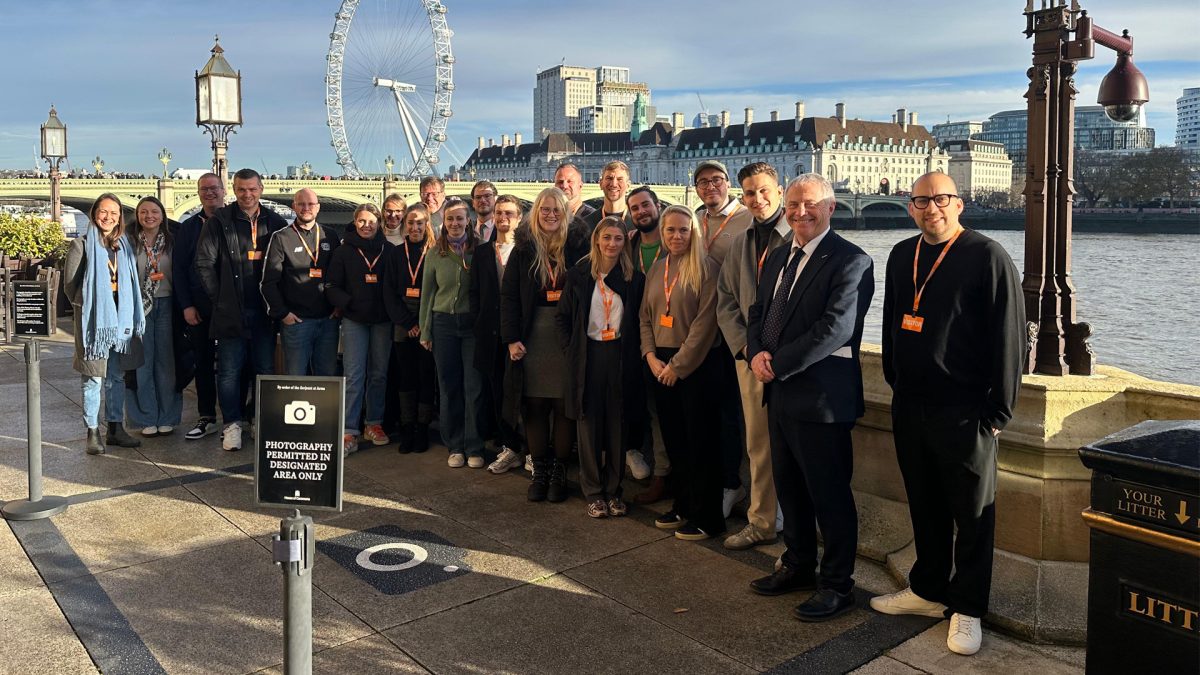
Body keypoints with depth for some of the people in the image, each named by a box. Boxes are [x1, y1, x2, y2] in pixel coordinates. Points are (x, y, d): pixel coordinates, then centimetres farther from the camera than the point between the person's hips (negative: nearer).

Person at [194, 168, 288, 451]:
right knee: (229, 371, 3)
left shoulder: (276, 223, 7)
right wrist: (219, 298, -3)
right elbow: (204, 263, 0)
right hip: (231, 311, -2)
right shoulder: (219, 222, 0)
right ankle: (232, 424, 13)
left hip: (264, 311, 2)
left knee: (266, 369, 7)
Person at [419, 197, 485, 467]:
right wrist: (425, 331, 8)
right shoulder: (435, 254, 6)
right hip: (444, 323, 2)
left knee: (474, 387, -2)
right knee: (449, 387, 7)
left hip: (473, 323, -2)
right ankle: (455, 447, 18)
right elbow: (427, 294, 10)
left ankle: (474, 448, 9)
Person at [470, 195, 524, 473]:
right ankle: (510, 448, 15)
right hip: (491, 333, 4)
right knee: (496, 391, 5)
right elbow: (475, 293, 13)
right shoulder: (482, 252, 14)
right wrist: (480, 323, 3)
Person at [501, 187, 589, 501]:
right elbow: (508, 295, 2)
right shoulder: (524, 249, 5)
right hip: (532, 337, 1)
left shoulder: (578, 246, 1)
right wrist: (511, 338, -6)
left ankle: (559, 472, 14)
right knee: (535, 405, 4)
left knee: (565, 405, 2)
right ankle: (540, 471, 16)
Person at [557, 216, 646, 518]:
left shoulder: (634, 278, 3)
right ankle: (593, 492, 14)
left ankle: (613, 491, 18)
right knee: (590, 425, 4)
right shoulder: (579, 275, 3)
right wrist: (571, 349, 0)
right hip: (588, 357, 0)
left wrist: (633, 349, -2)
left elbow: (640, 320, 8)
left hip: (621, 358, 0)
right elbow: (563, 317, 8)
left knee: (618, 426, 5)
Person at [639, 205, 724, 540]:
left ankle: (707, 517, 9)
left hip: (696, 364, -6)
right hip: (660, 364, 6)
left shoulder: (706, 268, -9)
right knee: (673, 438, 13)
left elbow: (705, 323, -14)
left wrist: (678, 365, -14)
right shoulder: (656, 269, 12)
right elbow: (646, 317, 13)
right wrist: (651, 356, -1)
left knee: (700, 441, 0)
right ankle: (682, 506, 26)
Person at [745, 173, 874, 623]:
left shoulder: (850, 261, -13)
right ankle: (798, 566, 35)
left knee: (830, 493, 3)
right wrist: (756, 352, -5)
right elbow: (757, 313, 16)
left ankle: (837, 585, 18)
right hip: (780, 393, 8)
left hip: (821, 396, -8)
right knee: (789, 486, 19)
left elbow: (835, 328, -22)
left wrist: (777, 363, -18)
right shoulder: (776, 258, 14)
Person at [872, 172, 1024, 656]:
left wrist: (998, 410, -11)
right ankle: (928, 590, 31)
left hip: (964, 411, -6)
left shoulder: (987, 257, -9)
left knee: (972, 513, 6)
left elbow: (1008, 337, -10)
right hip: (910, 406, 6)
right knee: (924, 506, 16)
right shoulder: (902, 256, 10)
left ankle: (967, 609, 19)